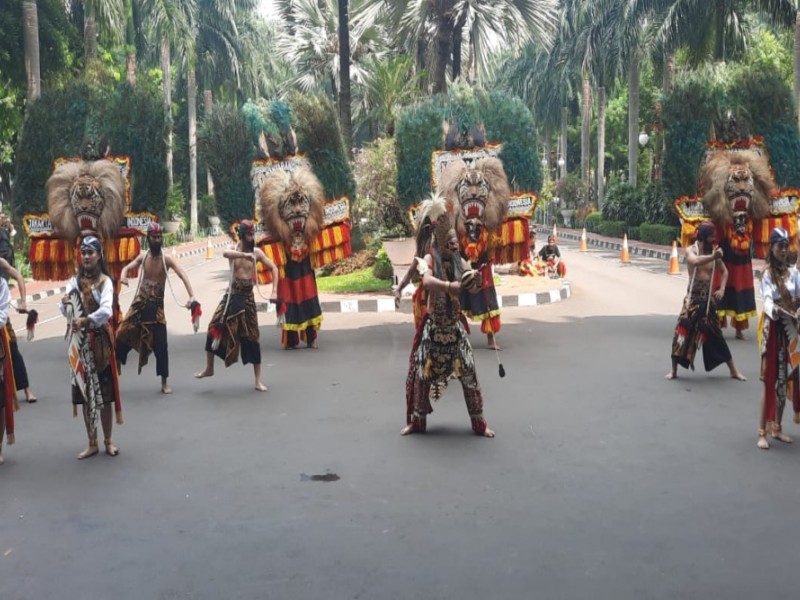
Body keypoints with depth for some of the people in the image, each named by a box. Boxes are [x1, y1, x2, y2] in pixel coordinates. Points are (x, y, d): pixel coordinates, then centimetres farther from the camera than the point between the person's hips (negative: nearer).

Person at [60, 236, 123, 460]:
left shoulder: (105, 281, -6)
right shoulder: (74, 281, 6)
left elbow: (106, 311, -22)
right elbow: (66, 312, -2)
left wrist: (85, 320, -37)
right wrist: (64, 305, -24)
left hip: (100, 341, -3)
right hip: (80, 342, 4)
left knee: (105, 391, 2)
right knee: (85, 392, 7)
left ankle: (108, 441, 15)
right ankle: (92, 443, 17)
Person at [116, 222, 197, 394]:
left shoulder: (167, 259, -9)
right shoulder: (142, 257, 4)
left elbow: (182, 275, -19)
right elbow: (126, 268, 10)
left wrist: (191, 296, -35)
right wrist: (123, 276, -18)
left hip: (157, 306, -3)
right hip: (139, 304, 3)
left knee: (160, 344, -4)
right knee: (123, 336, -2)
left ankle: (164, 383, 7)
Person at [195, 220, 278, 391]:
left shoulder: (257, 253, 1)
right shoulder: (234, 251, -3)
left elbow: (274, 268, 5)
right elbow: (225, 253, -28)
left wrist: (274, 291, -5)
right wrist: (245, 255, -45)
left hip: (247, 297, 0)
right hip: (231, 296, 0)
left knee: (252, 338, 1)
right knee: (214, 328, -6)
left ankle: (258, 380, 7)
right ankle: (209, 368, 15)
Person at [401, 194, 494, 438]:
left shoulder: (460, 262, 0)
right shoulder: (430, 260, -11)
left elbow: (473, 289, -11)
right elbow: (427, 281, -32)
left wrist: (475, 281, -34)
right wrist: (451, 286, -46)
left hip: (455, 326, 2)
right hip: (433, 325, -2)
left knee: (468, 372, 3)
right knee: (421, 371, 3)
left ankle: (479, 422, 13)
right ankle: (416, 420, 18)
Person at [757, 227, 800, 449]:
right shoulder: (767, 274, -7)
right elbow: (766, 299, -22)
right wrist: (774, 309, -44)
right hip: (773, 329, -5)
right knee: (770, 380, -7)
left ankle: (777, 428, 21)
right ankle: (762, 432, -3)